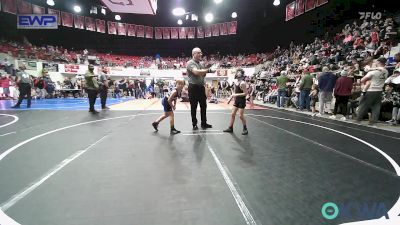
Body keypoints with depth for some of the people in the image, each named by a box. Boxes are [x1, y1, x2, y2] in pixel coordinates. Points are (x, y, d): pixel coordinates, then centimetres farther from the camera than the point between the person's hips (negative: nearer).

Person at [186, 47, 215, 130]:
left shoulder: (201, 64, 14)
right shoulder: (190, 63, -9)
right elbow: (196, 72, -26)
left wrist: (205, 72, -4)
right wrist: (208, 70, -26)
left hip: (201, 87, 7)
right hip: (193, 87, -7)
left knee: (203, 106, 11)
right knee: (193, 107, 3)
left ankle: (204, 123, 23)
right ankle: (194, 124, 15)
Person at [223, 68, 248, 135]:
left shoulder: (242, 83, -17)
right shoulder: (236, 82, 8)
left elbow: (245, 93, -20)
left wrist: (236, 95, -23)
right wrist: (230, 99, 15)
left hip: (242, 101, -8)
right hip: (237, 100, 8)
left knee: (241, 115, -4)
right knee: (232, 114, 9)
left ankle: (245, 129, 14)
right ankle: (230, 128, 18)